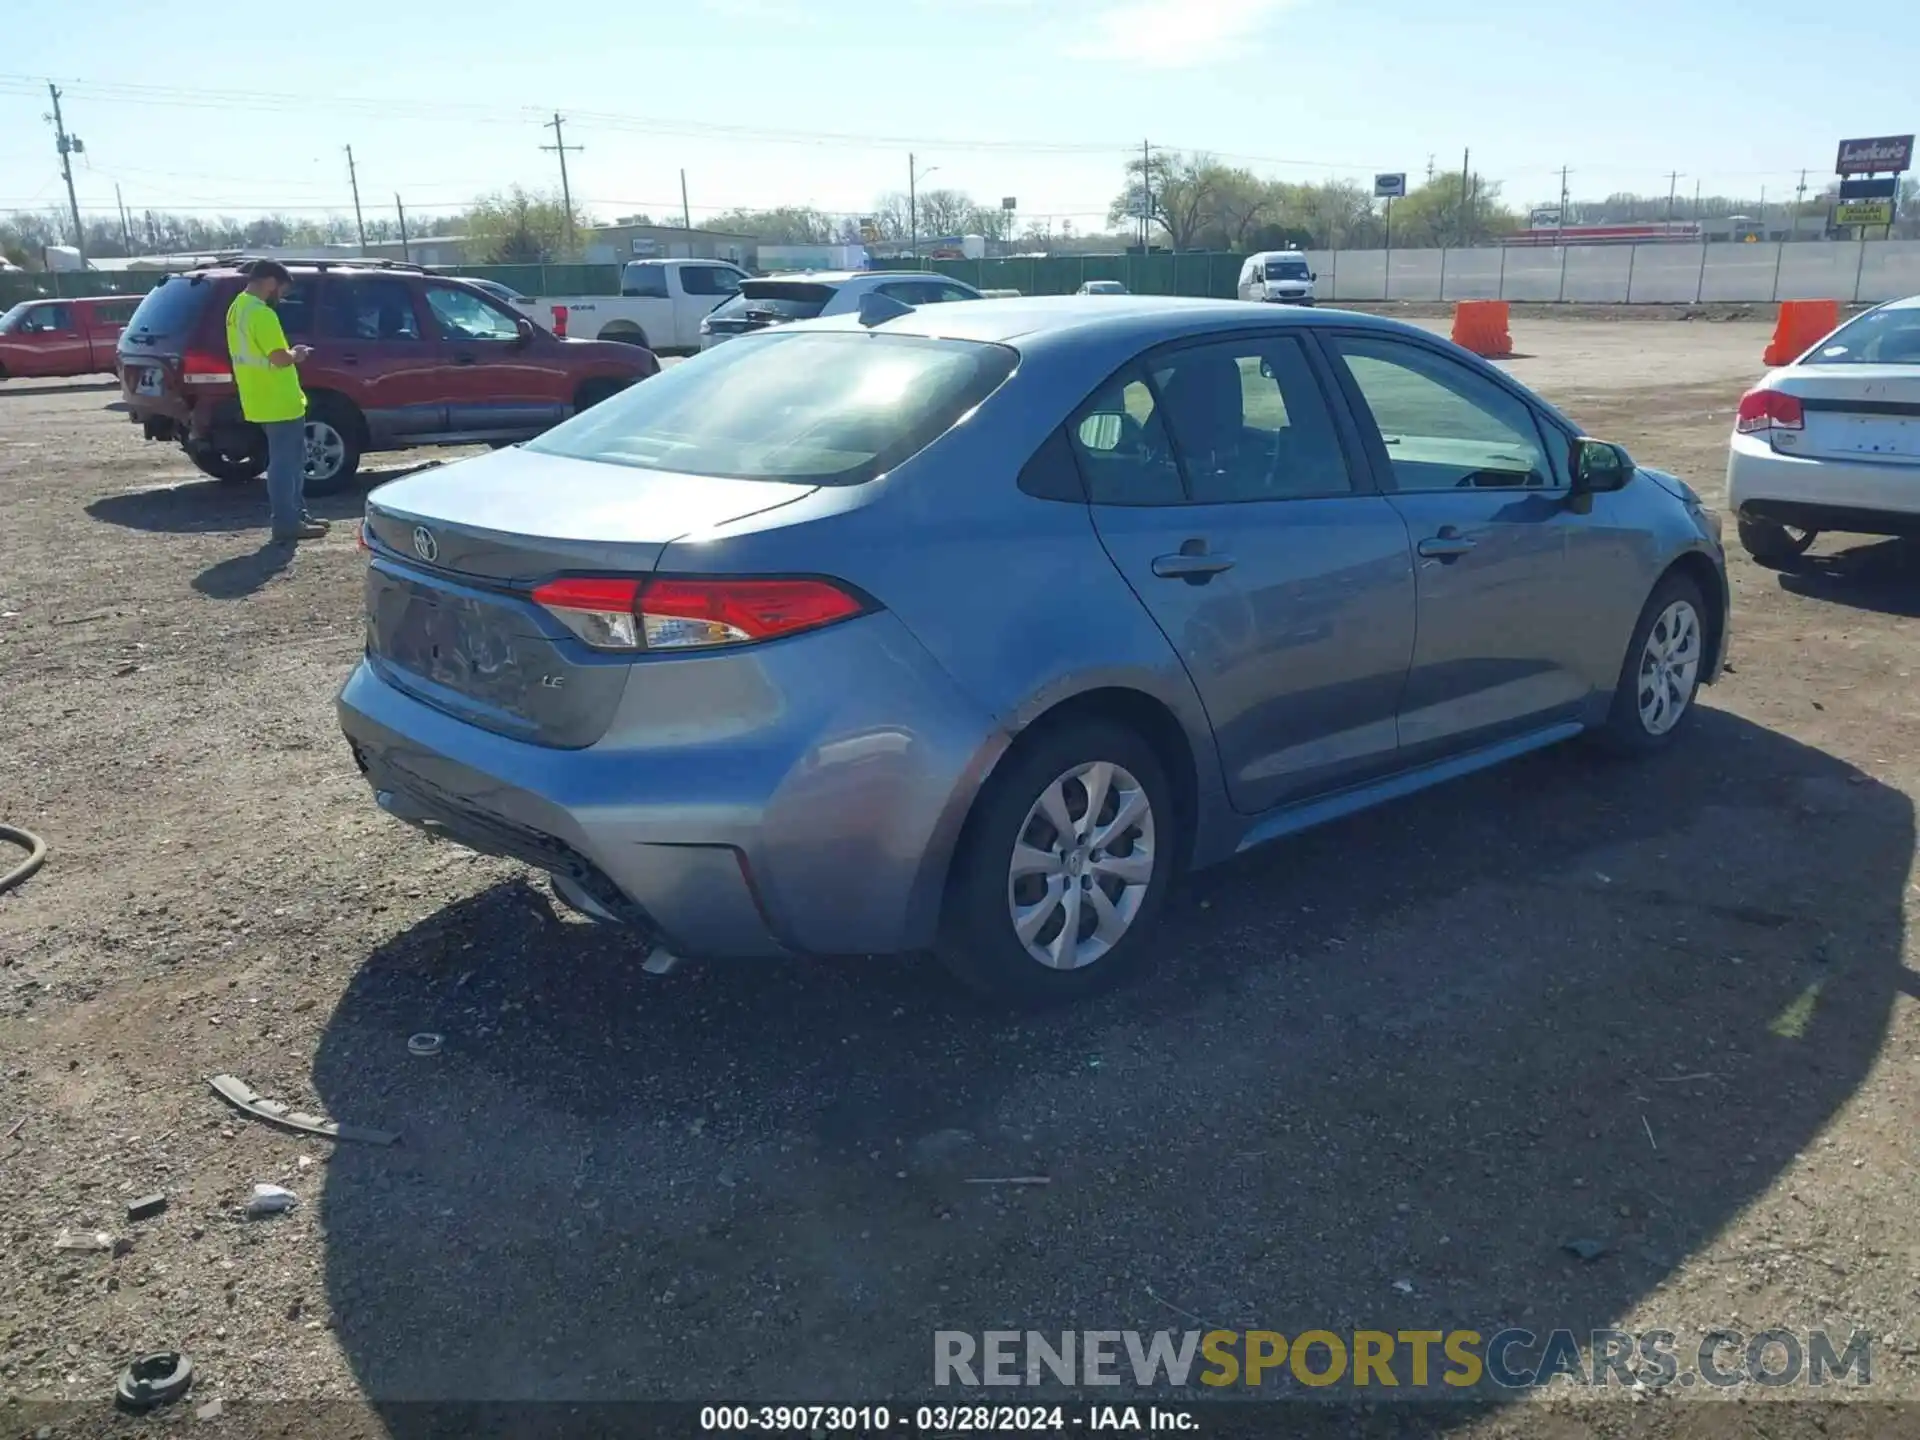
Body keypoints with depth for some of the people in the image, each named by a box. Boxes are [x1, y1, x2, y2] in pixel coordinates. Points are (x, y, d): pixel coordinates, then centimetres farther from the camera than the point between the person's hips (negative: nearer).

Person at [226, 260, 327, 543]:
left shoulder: (238, 308, 14)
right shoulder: (261, 313, -20)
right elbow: (279, 358, -24)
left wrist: (290, 354, 12)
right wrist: (296, 354, -4)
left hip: (264, 401, 10)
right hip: (279, 402, -10)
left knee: (291, 460, 18)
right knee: (284, 463, -4)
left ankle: (297, 515, 25)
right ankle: (287, 525, 0)